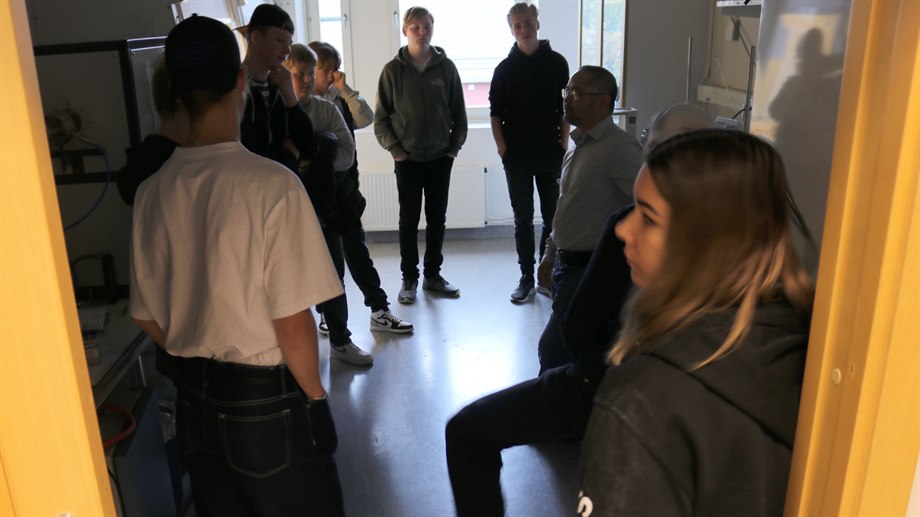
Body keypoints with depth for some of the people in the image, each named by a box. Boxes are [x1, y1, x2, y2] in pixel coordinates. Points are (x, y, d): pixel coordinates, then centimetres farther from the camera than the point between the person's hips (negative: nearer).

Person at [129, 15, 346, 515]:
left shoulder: (151, 193, -4)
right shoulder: (272, 184, -21)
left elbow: (147, 317, 5)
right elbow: (292, 323, -20)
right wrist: (315, 394, -3)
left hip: (193, 400, 6)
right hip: (269, 402, -5)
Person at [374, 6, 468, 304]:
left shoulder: (446, 67, 1)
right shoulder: (393, 70, -2)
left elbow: (459, 112, 6)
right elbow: (381, 117, 0)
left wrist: (454, 147, -1)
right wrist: (395, 150, -7)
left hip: (441, 158, 2)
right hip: (408, 159, -1)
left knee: (437, 219, 10)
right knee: (409, 220, 6)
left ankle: (433, 275, 23)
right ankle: (409, 279, 16)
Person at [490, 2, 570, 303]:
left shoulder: (556, 62, 3)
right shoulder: (505, 68, 2)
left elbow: (565, 108, 6)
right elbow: (495, 112, 3)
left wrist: (564, 143, -1)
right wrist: (502, 148, -6)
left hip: (551, 154, 1)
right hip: (517, 156, 0)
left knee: (553, 218, 7)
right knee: (523, 220, 5)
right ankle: (527, 279, 12)